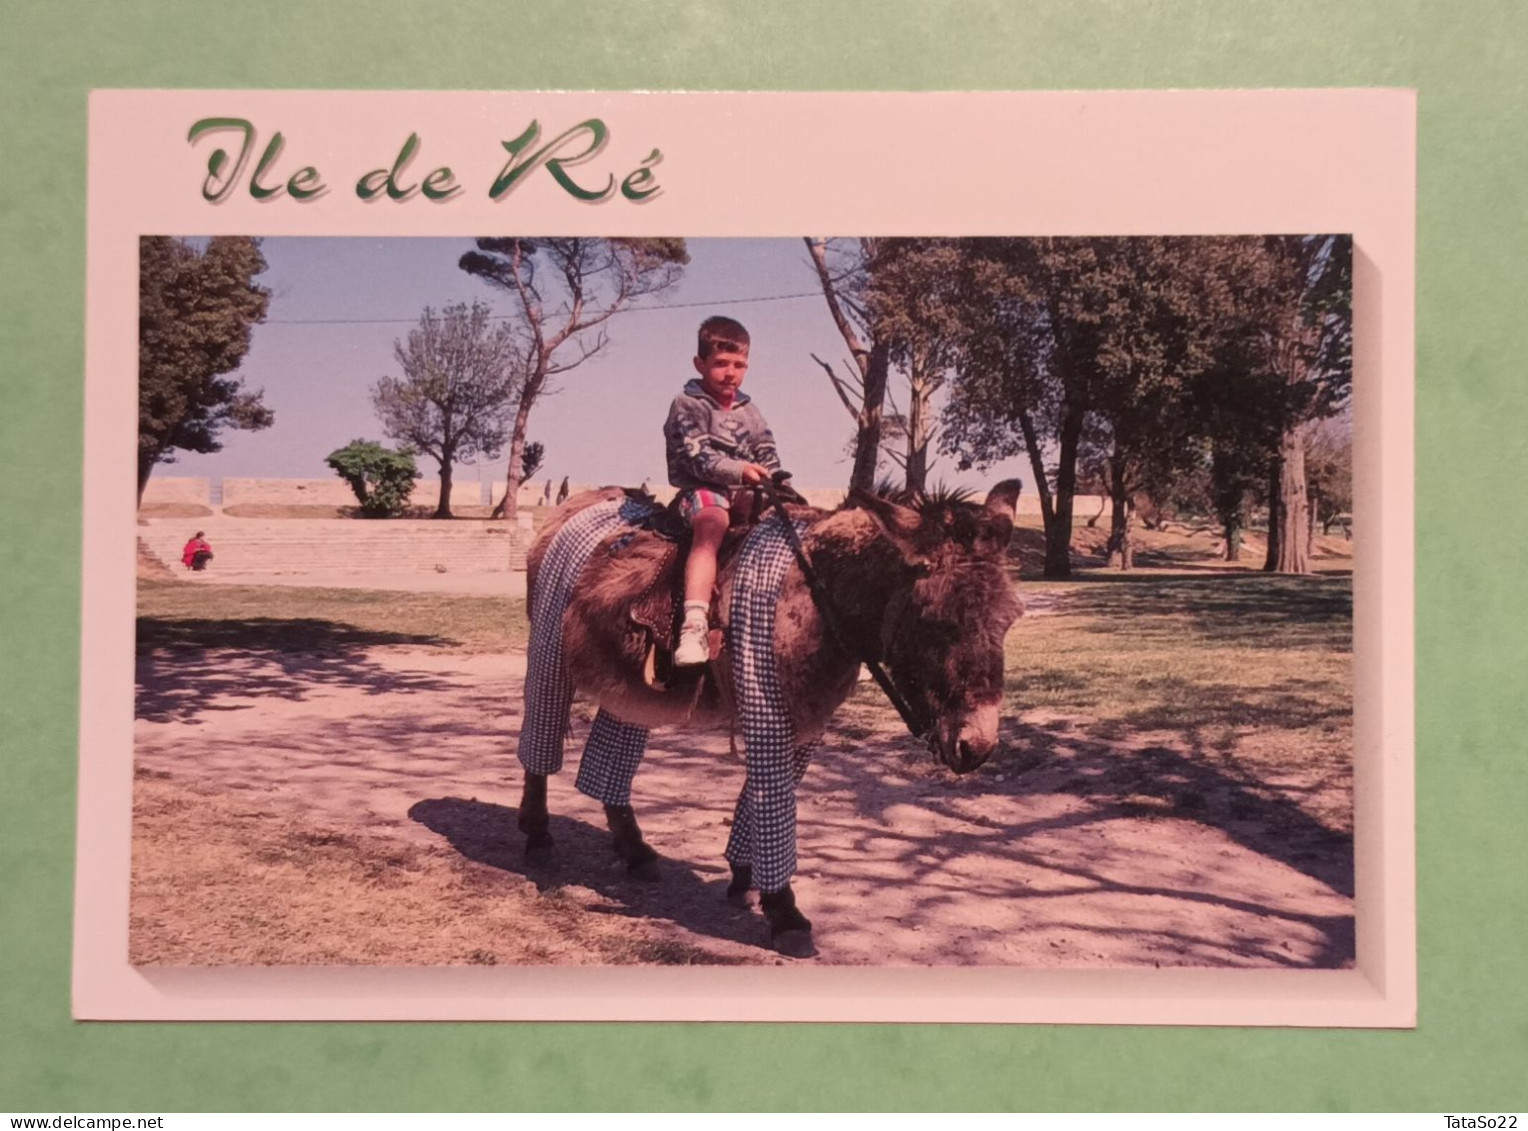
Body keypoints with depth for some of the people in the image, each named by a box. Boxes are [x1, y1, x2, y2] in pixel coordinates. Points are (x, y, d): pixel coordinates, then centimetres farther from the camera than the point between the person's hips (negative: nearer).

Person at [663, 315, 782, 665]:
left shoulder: (749, 410, 19)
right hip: (702, 490, -7)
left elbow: (768, 453, 15)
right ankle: (694, 626, -54)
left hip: (750, 492, 7)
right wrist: (739, 470, -23)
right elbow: (697, 457, -12)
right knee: (712, 523, -38)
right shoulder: (687, 405, -1)